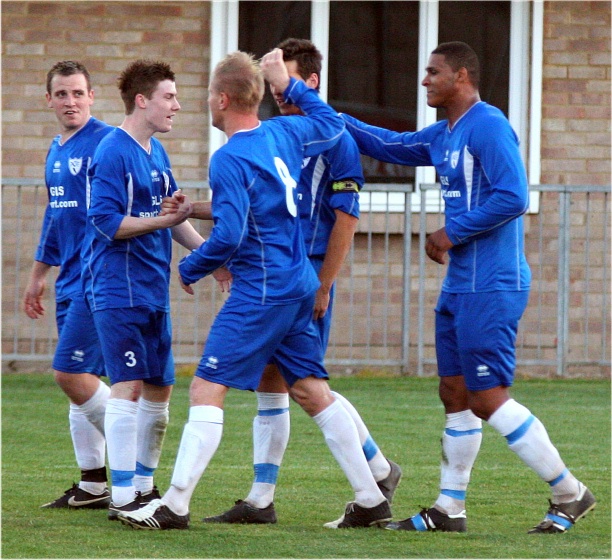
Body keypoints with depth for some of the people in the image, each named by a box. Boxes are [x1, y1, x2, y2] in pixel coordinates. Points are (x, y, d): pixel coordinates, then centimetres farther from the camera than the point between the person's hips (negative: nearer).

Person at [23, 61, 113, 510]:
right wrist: (38, 276, 28)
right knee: (76, 378, 8)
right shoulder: (55, 152, 16)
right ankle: (93, 486, 12)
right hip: (70, 281, 9)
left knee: (71, 373, -13)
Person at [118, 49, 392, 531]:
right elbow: (333, 124, 28)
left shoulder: (230, 160, -16)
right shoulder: (285, 134, 7)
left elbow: (229, 235, -21)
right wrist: (290, 85, 30)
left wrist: (190, 268, -5)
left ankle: (175, 506, -10)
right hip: (301, 287, 8)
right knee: (313, 392, 12)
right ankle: (371, 501, 13)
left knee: (207, 390, -7)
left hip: (260, 291, -8)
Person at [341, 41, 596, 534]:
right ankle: (450, 509, 18)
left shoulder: (488, 127, -15)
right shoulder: (444, 135, 15)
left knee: (488, 398, -9)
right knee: (456, 395, 12)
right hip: (460, 286, 10)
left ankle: (571, 495, -2)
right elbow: (391, 146, 27)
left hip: (490, 288, -10)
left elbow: (512, 198, -22)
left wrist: (453, 233, -15)